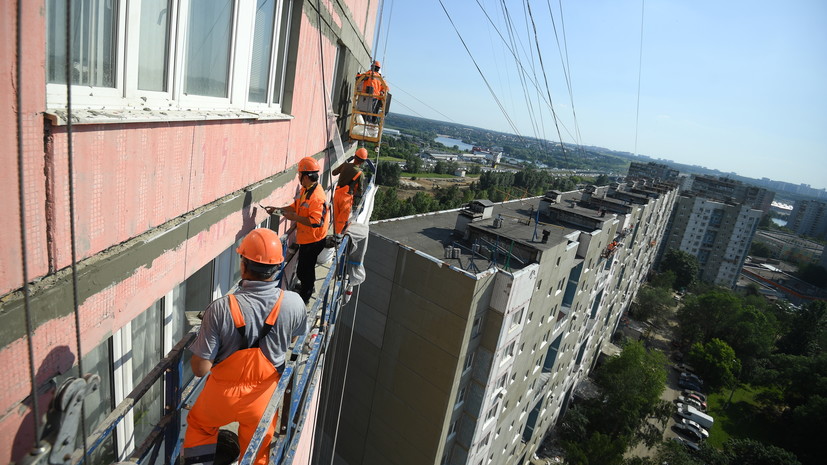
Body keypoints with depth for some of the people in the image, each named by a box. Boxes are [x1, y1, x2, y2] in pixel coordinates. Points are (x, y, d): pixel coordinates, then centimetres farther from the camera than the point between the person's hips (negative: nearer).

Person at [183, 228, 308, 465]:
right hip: (264, 395, 2)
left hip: (224, 394, -1)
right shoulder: (294, 303, -23)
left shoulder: (220, 309, -30)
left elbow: (200, 369, -22)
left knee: (199, 426, 34)